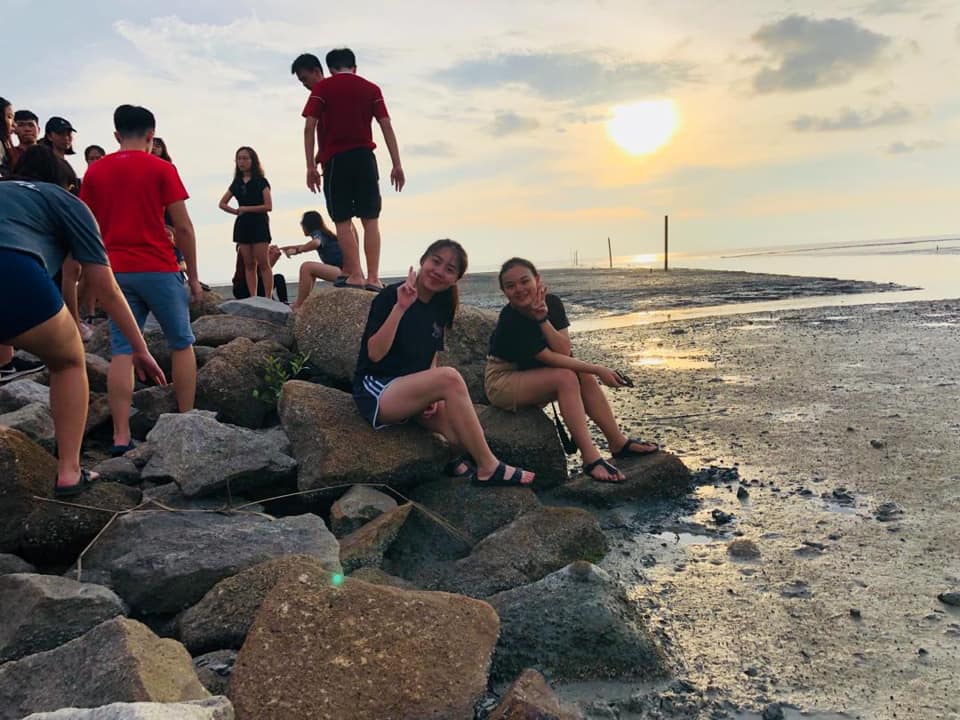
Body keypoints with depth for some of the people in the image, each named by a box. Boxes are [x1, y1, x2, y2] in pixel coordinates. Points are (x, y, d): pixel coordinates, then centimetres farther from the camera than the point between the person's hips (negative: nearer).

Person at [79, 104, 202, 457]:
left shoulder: (95, 171, 10)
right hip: (159, 270, -3)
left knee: (121, 351, 2)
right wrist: (193, 275, 2)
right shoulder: (161, 168, -2)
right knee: (182, 344, 10)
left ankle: (121, 436, -2)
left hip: (116, 272, 4)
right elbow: (183, 227, -6)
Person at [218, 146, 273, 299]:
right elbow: (222, 203, 19)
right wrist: (236, 211, 3)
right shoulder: (237, 183, 12)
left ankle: (268, 298, -8)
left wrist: (247, 209, -11)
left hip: (259, 224, -5)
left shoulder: (261, 181, -1)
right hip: (242, 225, 5)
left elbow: (268, 206, -10)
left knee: (263, 264, -8)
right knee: (249, 265, 4)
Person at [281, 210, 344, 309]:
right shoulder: (324, 234, 24)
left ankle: (298, 307, -13)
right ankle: (303, 302, 17)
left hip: (342, 271, -10)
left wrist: (297, 250, -15)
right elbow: (309, 246, 44)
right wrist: (289, 247, 51)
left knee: (306, 267, -16)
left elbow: (315, 243, -30)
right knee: (311, 270, 23)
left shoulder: (317, 233, -4)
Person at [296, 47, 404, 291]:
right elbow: (387, 127, 2)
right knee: (370, 220, 3)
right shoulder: (371, 88, 11)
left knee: (343, 221, 4)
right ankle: (373, 277, -3)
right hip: (365, 158, 1)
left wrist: (311, 167, -2)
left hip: (336, 160, -1)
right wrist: (397, 165, 1)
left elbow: (309, 127, -3)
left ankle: (355, 275, -2)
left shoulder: (322, 88, 7)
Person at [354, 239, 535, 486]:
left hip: (414, 389, 6)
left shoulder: (441, 306, 8)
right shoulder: (389, 297, -11)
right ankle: (488, 468, -21)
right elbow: (375, 354, -20)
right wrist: (400, 307, -28)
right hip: (376, 390, -6)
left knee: (464, 437, -24)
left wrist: (434, 395, -7)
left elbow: (431, 358, 12)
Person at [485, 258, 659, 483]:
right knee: (565, 376, -27)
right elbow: (550, 358, -25)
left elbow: (564, 351, -15)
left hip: (532, 374, 7)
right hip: (501, 382, -7)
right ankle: (590, 458, -30)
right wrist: (598, 370, -23)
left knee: (584, 376, -14)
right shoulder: (510, 321, -25)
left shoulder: (552, 303, -6)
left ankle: (619, 443, -5)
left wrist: (543, 319, -28)